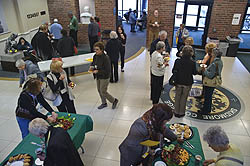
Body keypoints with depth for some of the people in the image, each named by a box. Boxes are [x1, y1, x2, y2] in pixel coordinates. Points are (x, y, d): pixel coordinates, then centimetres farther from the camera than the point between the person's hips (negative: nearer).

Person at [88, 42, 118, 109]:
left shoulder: (106, 58, -25)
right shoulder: (95, 56, -3)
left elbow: (107, 71, -25)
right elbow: (93, 62, 18)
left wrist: (98, 71, -30)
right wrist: (91, 66, -5)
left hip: (104, 78, -8)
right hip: (98, 77, 8)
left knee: (103, 92, 1)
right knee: (99, 90, 19)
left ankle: (114, 101, 25)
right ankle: (104, 103, 41)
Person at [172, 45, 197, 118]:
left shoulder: (177, 61, -14)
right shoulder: (192, 63, -17)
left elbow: (173, 71, -7)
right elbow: (194, 73, -5)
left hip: (178, 82, 1)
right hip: (187, 83, -1)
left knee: (177, 96, 18)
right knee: (184, 97, 15)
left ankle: (176, 112, 29)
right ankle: (181, 113, 27)